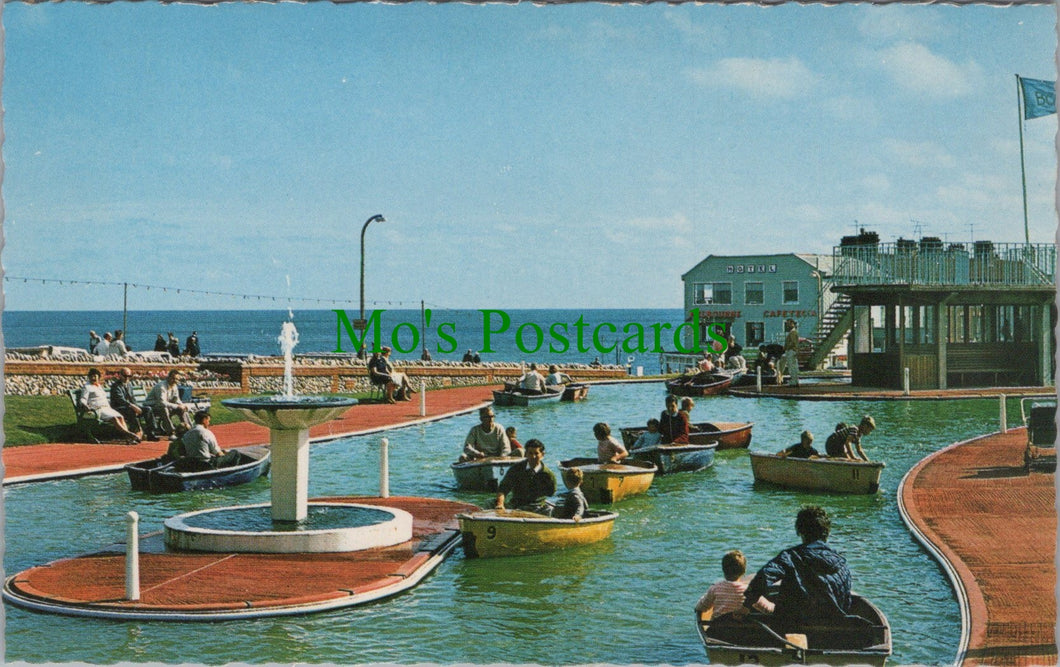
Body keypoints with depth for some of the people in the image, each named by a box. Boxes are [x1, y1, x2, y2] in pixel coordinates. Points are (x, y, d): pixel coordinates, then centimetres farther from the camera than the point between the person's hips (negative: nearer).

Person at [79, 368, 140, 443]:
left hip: (107, 408, 7)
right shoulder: (86, 387, 6)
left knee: (120, 417, -19)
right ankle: (128, 434, -38)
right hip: (97, 410, -7)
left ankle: (129, 438, -35)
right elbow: (83, 399, -5)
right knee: (114, 418, -29)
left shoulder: (99, 386, 28)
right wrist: (85, 405, -24)